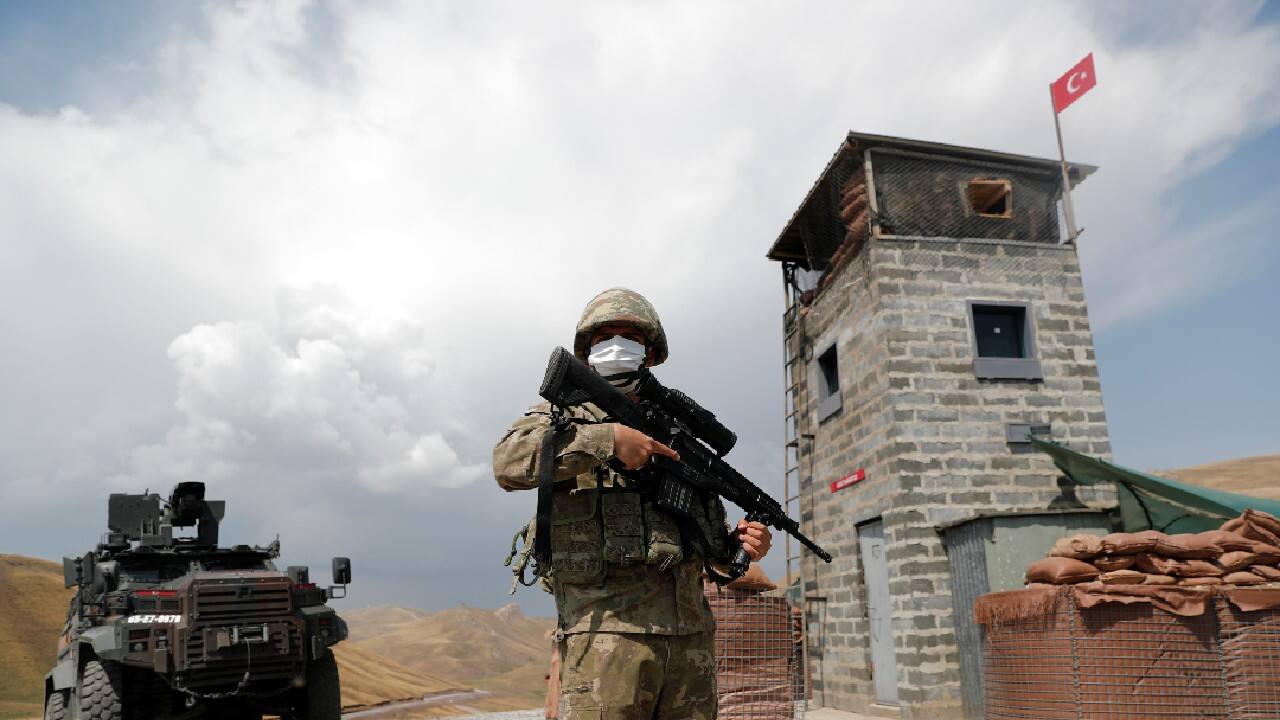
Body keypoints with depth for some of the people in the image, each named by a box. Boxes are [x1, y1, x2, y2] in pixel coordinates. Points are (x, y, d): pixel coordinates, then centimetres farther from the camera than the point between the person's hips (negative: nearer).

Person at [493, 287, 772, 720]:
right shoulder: (564, 415, 7)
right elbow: (509, 460, -15)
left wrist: (738, 543, 3)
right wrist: (608, 440, -20)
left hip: (691, 633, 5)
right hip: (607, 630, -5)